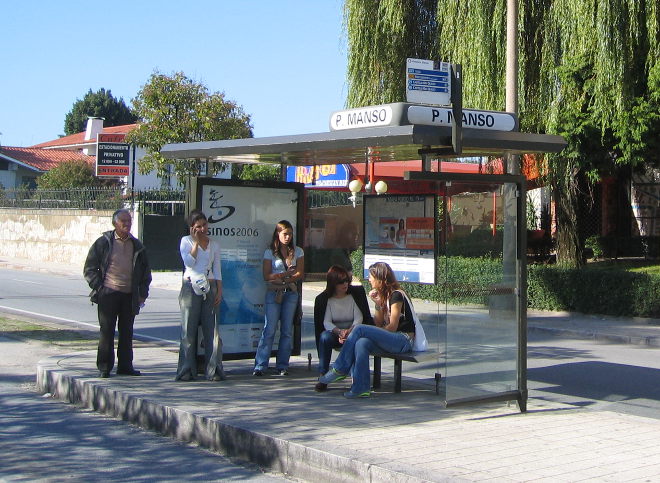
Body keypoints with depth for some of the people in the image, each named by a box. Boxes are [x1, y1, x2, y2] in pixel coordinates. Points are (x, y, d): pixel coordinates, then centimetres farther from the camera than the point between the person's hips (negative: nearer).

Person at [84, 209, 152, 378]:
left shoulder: (137, 246, 12)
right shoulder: (103, 242, 1)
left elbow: (145, 272, 19)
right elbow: (89, 268, 3)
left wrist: (142, 294, 10)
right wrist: (98, 287, -6)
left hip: (130, 295, 3)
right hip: (109, 294, -3)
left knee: (127, 332, 7)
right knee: (107, 331, -1)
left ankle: (125, 365, 14)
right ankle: (104, 367, 6)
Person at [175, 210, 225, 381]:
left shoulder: (214, 244, 14)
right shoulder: (186, 241, 5)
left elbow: (217, 270, 14)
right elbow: (189, 262, -11)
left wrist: (219, 291, 4)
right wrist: (196, 242, -7)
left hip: (210, 288, 2)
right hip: (190, 287, -2)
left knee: (212, 329, -2)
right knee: (189, 330, -1)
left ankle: (214, 370, -1)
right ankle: (187, 370, 4)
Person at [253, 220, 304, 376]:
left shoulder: (297, 251, 10)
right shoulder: (270, 252, 4)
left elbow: (300, 274, 2)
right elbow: (266, 276, -3)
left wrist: (281, 279, -11)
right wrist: (287, 273, -13)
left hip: (291, 293, 2)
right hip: (273, 293, -2)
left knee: (287, 330, 1)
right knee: (269, 329, -8)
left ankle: (282, 366, 5)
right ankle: (260, 366, -7)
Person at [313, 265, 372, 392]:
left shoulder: (356, 293, 2)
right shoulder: (324, 298, 1)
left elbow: (359, 318, -5)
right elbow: (326, 322, -7)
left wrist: (350, 331, -24)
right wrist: (339, 332, -27)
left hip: (353, 331, -1)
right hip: (334, 332, 1)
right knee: (324, 337, -32)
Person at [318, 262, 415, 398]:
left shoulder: (396, 295, -9)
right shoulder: (384, 295, 19)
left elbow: (392, 327, -11)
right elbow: (379, 323, 12)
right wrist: (378, 304, -1)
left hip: (404, 340, -8)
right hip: (391, 339, 8)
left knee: (360, 329, -22)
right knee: (361, 343, -21)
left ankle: (340, 369, -14)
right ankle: (361, 388, -31)